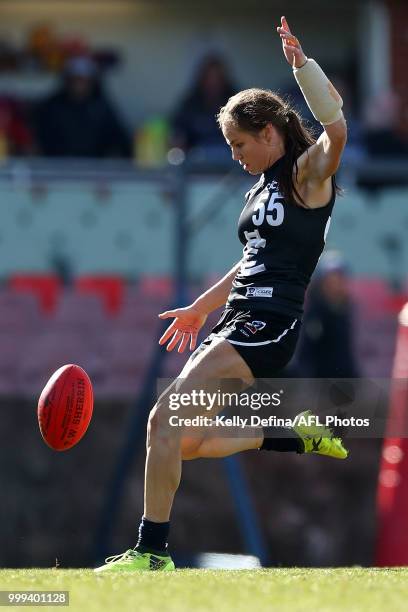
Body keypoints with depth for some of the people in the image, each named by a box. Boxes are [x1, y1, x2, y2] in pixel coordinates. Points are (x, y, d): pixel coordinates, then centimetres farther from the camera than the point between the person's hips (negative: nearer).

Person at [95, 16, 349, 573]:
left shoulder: (307, 174, -6)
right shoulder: (265, 184, 20)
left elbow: (336, 127, -28)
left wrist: (301, 64, -31)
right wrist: (200, 308, 33)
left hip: (268, 326, -10)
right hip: (237, 321, 10)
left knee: (166, 418, -21)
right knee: (190, 443, 12)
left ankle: (153, 552, -19)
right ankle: (300, 437, 23)